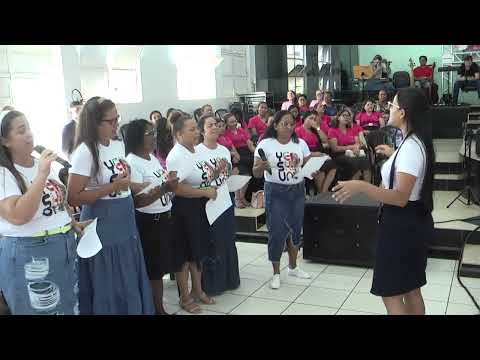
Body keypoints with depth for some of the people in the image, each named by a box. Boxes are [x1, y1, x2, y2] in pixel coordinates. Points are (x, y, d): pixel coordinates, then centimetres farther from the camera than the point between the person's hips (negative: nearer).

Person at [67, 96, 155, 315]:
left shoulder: (119, 145, 7)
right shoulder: (85, 151, -16)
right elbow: (73, 198, -20)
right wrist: (113, 187, -22)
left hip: (126, 222, 7)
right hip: (102, 226, -7)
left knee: (130, 282, 17)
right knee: (109, 287, 5)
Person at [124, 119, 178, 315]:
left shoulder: (152, 158, 10)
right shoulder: (132, 163, -16)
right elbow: (137, 201, -22)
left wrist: (171, 184, 3)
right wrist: (163, 189, -28)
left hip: (164, 218, 8)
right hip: (147, 223, -8)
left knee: (160, 268, 16)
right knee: (151, 270, 4)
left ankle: (160, 308, 28)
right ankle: (154, 309, 19)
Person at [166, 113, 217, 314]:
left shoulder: (194, 151, 9)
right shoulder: (177, 156, -20)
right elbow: (178, 188, -30)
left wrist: (214, 172, 3)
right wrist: (206, 192, -22)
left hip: (198, 208, 9)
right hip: (183, 210, -9)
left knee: (198, 251, 19)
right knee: (183, 254, 5)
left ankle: (197, 290, 36)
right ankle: (185, 298, 20)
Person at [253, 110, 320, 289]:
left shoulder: (300, 143, 4)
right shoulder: (265, 144, -7)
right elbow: (256, 173, -8)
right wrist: (262, 166, -26)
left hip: (297, 191, 4)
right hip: (275, 192, -4)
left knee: (295, 229, 12)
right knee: (277, 231, -3)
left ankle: (293, 266, 31)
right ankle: (276, 273, 13)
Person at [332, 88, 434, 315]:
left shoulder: (411, 146, -23)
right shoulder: (415, 142, 8)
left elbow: (400, 197, -31)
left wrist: (360, 186, -40)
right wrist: (393, 155, 31)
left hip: (402, 224, -10)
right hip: (411, 221, 10)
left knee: (391, 293, 1)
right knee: (410, 289, 20)